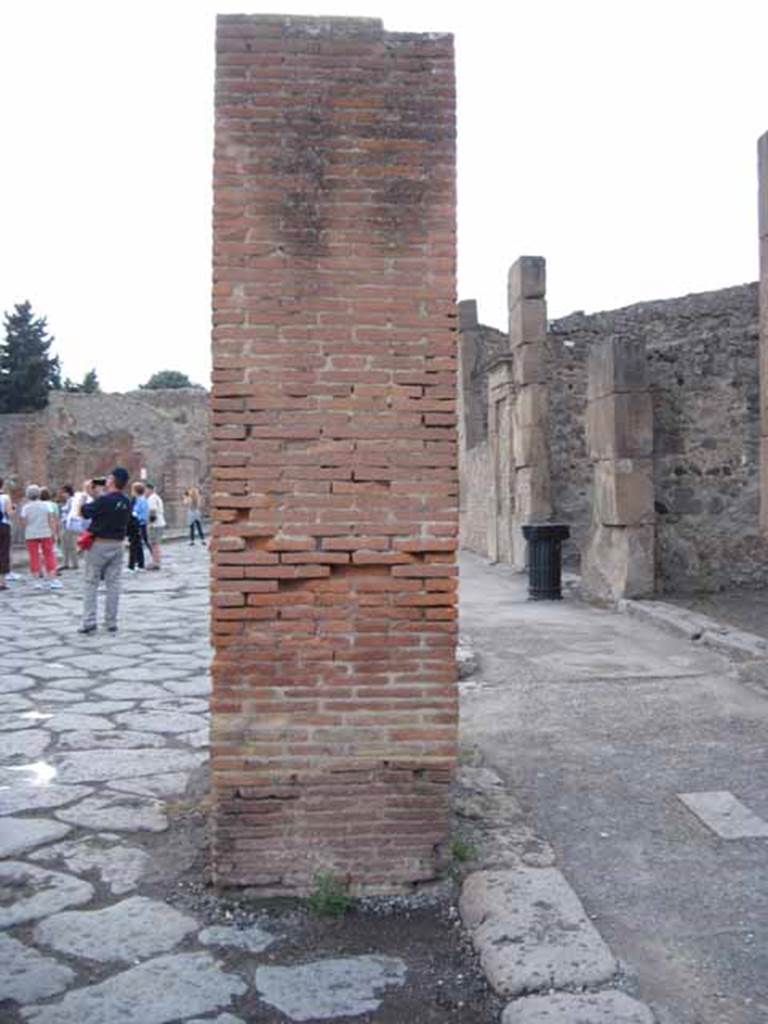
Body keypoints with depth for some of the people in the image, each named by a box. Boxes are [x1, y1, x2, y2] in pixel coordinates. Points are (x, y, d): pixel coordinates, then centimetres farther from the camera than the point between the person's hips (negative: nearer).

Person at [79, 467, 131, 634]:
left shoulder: (104, 500, -18)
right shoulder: (126, 502, 3)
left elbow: (85, 512, -10)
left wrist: (87, 495, 3)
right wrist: (95, 495, 16)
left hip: (99, 545, -5)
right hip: (117, 545, 5)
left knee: (91, 583, 4)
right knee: (113, 584, 8)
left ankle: (89, 622, 0)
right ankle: (111, 623, 11)